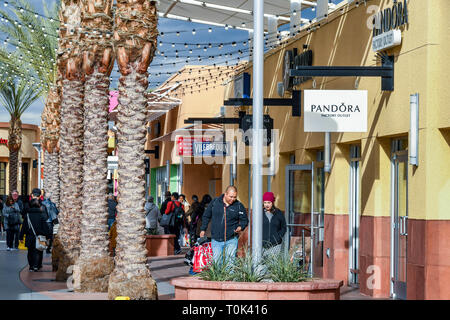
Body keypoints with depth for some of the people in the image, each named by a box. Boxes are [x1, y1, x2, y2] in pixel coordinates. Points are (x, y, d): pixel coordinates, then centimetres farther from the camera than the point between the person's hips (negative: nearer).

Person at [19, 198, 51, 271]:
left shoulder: (27, 215, 0)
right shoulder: (41, 215, -6)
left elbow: (24, 227, 3)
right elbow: (45, 226, -4)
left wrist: (21, 236, 7)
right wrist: (48, 236, 2)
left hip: (29, 237, 2)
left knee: (30, 252, 14)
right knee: (38, 252, 6)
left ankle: (31, 266, 14)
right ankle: (36, 266, -7)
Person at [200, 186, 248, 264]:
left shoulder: (239, 206, 0)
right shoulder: (215, 202, 3)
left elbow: (244, 220, 8)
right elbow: (206, 216, 15)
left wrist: (240, 227, -12)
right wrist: (203, 229, 14)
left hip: (231, 240, -1)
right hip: (216, 240, 1)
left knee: (230, 260, -3)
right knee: (216, 261, 2)